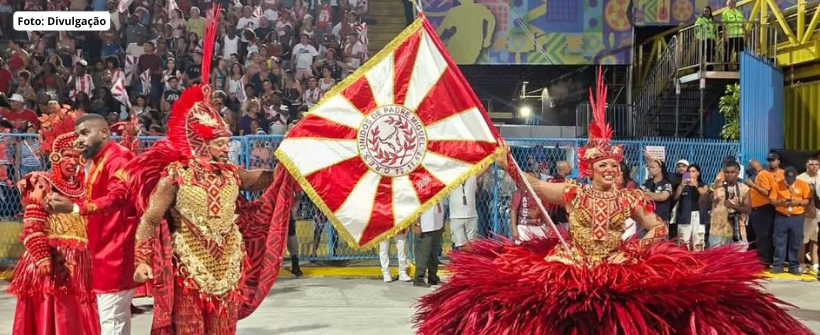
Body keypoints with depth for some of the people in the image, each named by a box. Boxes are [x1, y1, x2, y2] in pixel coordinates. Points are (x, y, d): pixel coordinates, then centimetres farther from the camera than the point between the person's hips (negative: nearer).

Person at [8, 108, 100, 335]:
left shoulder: (83, 185, 16)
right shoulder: (41, 183, -2)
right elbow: (32, 226, -9)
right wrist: (42, 257, -20)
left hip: (80, 264, 6)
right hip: (52, 263, -6)